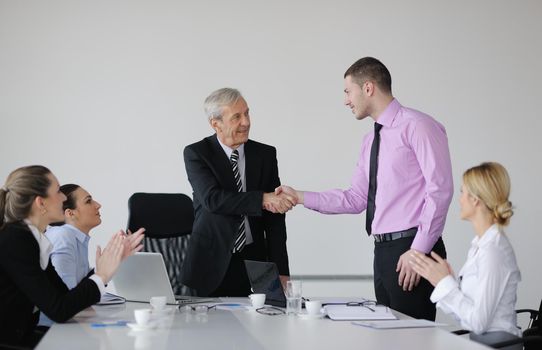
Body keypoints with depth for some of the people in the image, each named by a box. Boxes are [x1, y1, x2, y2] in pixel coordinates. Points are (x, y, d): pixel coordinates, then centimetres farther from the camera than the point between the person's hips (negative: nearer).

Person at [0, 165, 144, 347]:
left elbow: (67, 296, 8)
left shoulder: (31, 237, 8)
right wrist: (102, 275, -12)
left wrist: (113, 260, 6)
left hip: (22, 337, 8)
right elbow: (58, 311, -20)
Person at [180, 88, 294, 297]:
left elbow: (274, 218, 2)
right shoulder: (196, 153, -4)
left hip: (253, 263, 2)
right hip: (210, 264, -2)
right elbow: (213, 199, -20)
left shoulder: (265, 154, 3)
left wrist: (281, 272, -5)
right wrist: (262, 199, -30)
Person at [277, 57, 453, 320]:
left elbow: (440, 189, -15)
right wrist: (300, 197, 10)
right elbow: (356, 199, 17)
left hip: (410, 251, -9)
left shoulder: (417, 126, -9)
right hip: (383, 250, 9)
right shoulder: (371, 140, 18)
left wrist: (418, 250, -19)